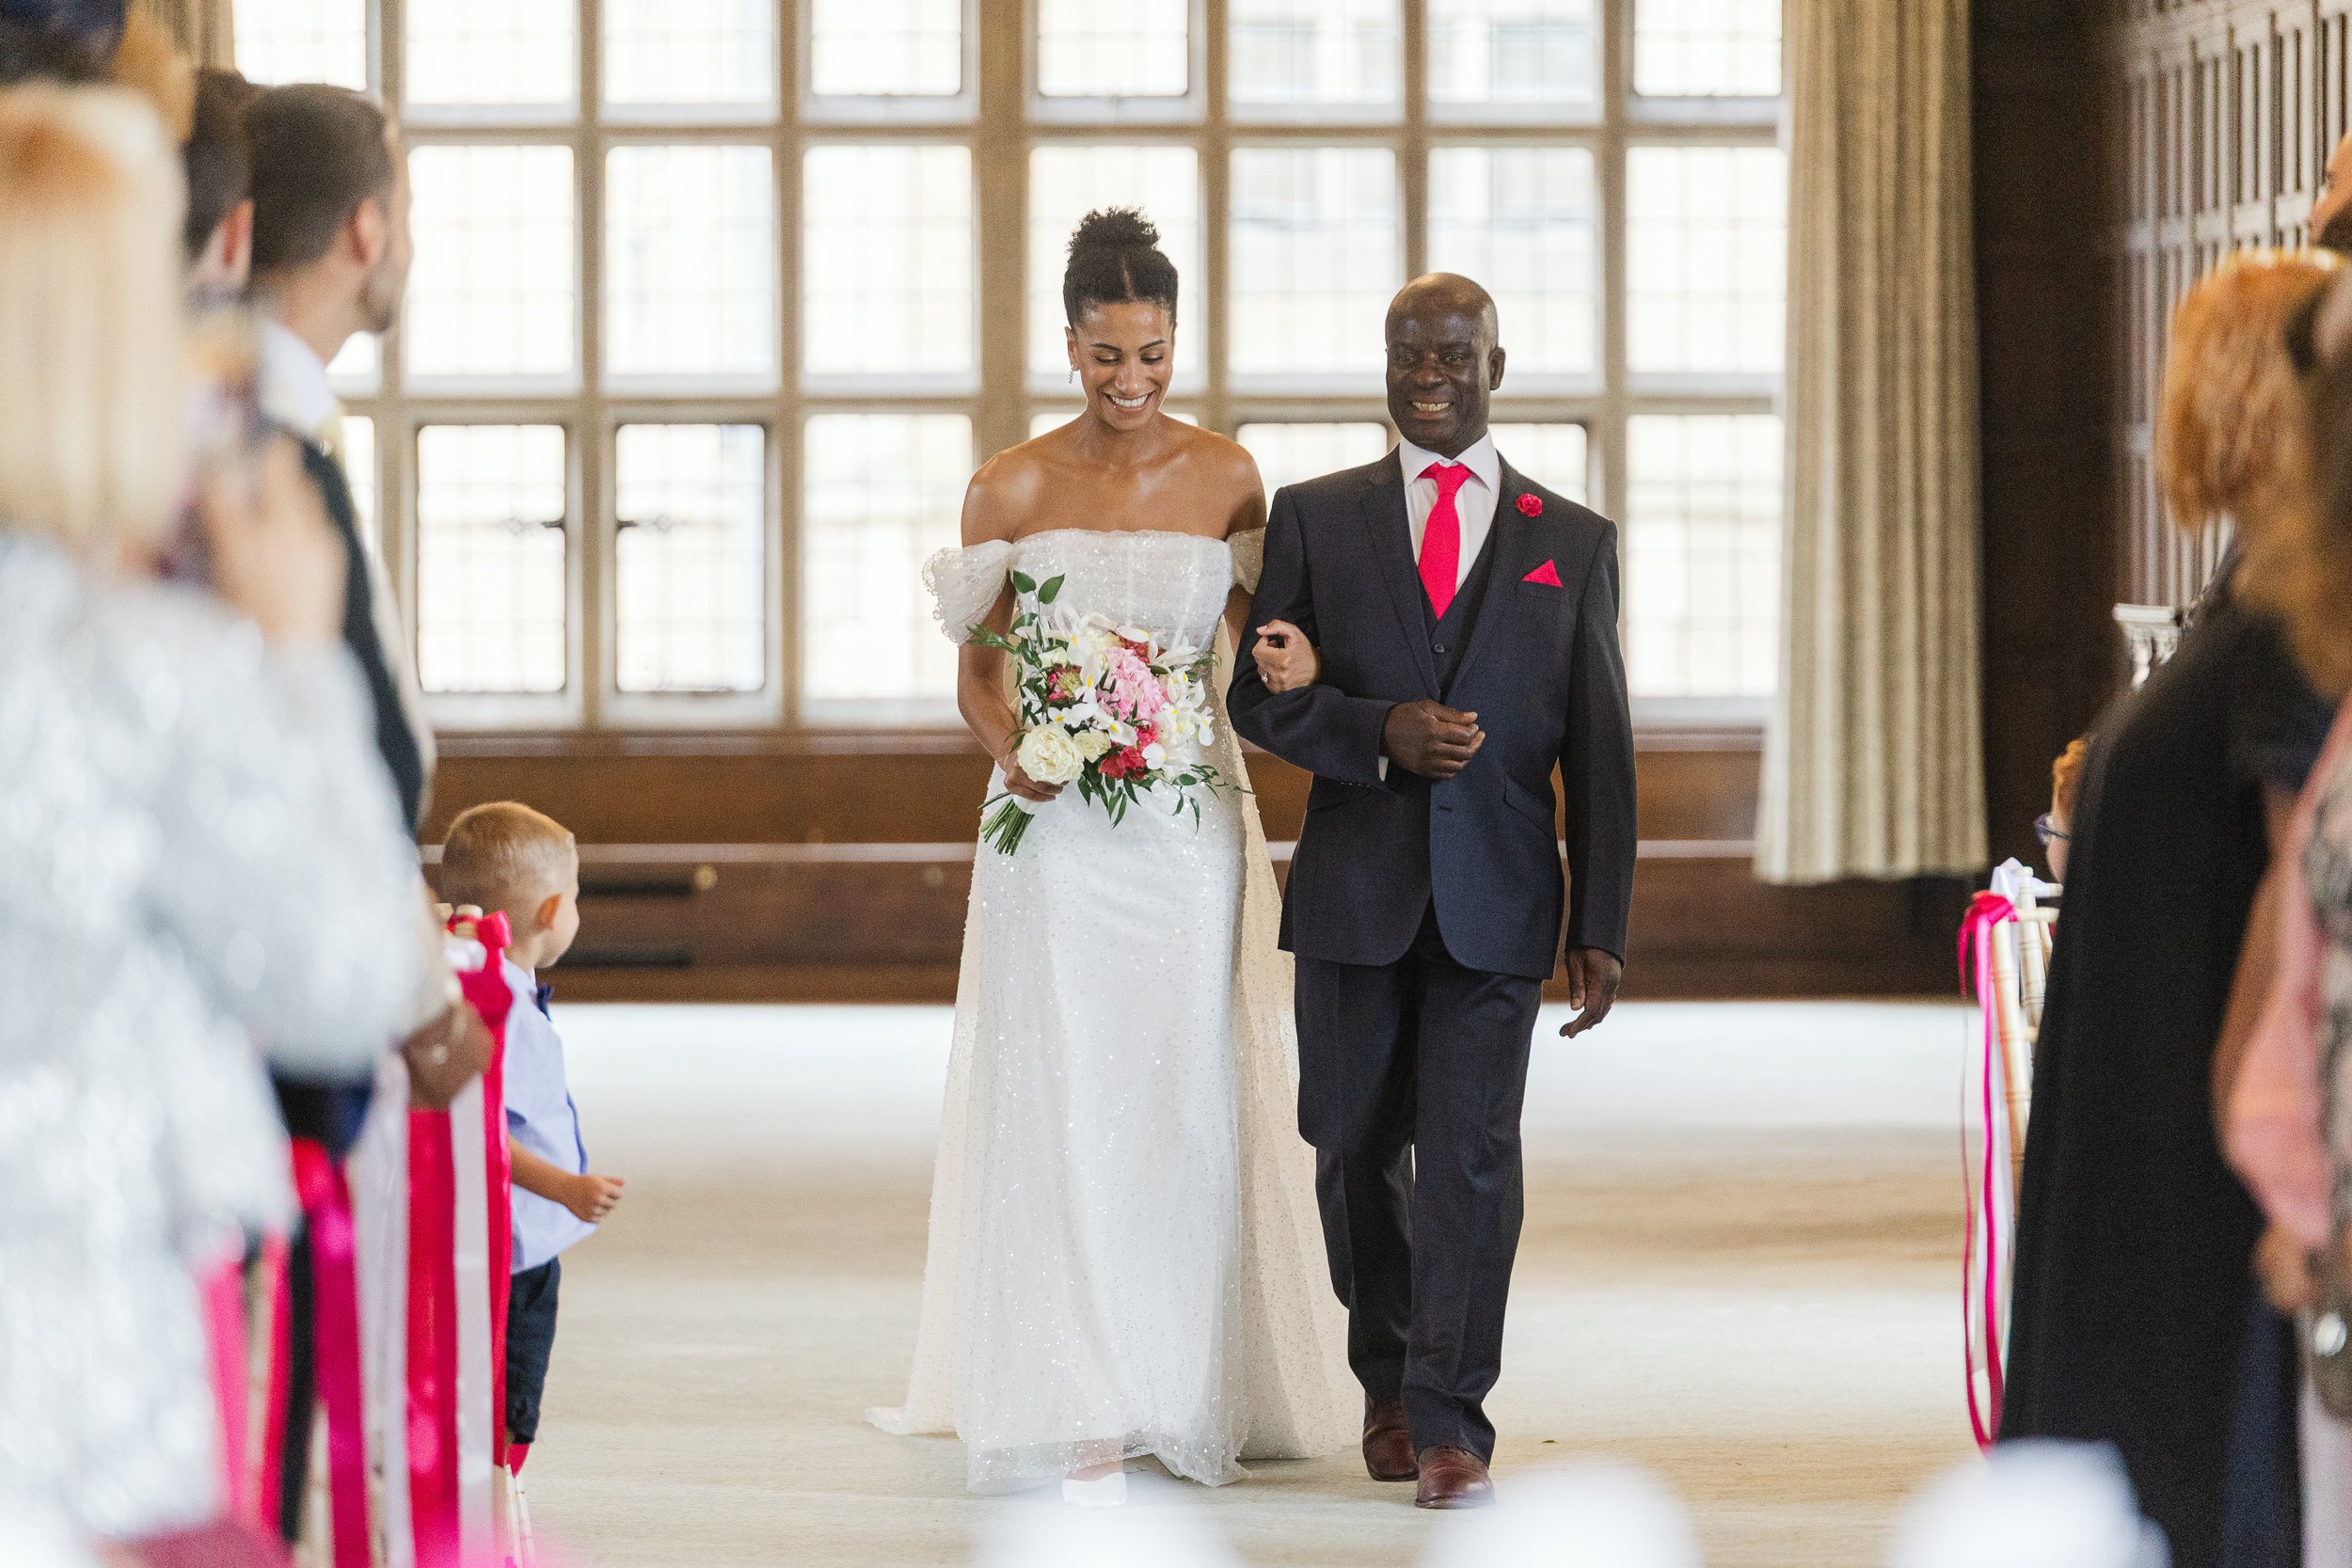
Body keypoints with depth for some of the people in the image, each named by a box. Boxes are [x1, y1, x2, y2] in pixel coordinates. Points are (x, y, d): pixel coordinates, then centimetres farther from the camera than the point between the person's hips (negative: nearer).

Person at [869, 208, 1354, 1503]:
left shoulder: (1226, 479, 5)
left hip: (1191, 823, 1)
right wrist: (1009, 751, -15)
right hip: (1058, 823, -1)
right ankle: (1080, 1408, -4)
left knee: (1187, 1098, 3)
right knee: (1066, 1101, -5)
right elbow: (975, 670, 3)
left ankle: (1189, 1393, 14)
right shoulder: (1012, 489, 1)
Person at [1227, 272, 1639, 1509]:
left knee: (1471, 1152, -9)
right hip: (1355, 889, 1)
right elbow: (1260, 696, 4)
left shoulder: (1571, 541, 8)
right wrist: (1382, 732, -15)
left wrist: (1601, 929, 1)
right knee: (1357, 1147, 9)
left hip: (1496, 897, -1)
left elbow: (1599, 747, 6)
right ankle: (1388, 1376, 31)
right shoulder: (1316, 518, 7)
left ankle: (1450, 1425, -8)